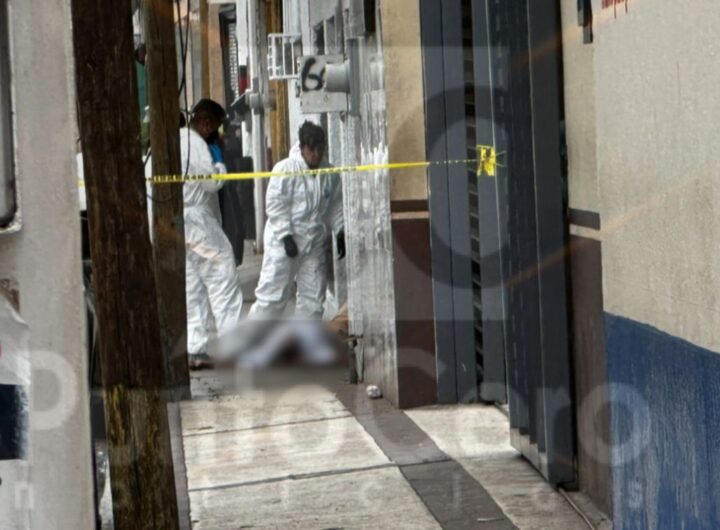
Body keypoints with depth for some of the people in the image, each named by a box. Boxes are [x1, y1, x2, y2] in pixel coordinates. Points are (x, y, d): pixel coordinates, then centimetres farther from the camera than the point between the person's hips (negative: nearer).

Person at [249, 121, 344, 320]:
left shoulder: (329, 174, 5)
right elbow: (275, 205, -15)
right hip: (283, 243, -6)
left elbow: (335, 206, 13)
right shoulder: (285, 169, -12)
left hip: (315, 244, 6)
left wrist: (340, 233, 5)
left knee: (313, 296, 9)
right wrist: (286, 236, -20)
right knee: (272, 293, -6)